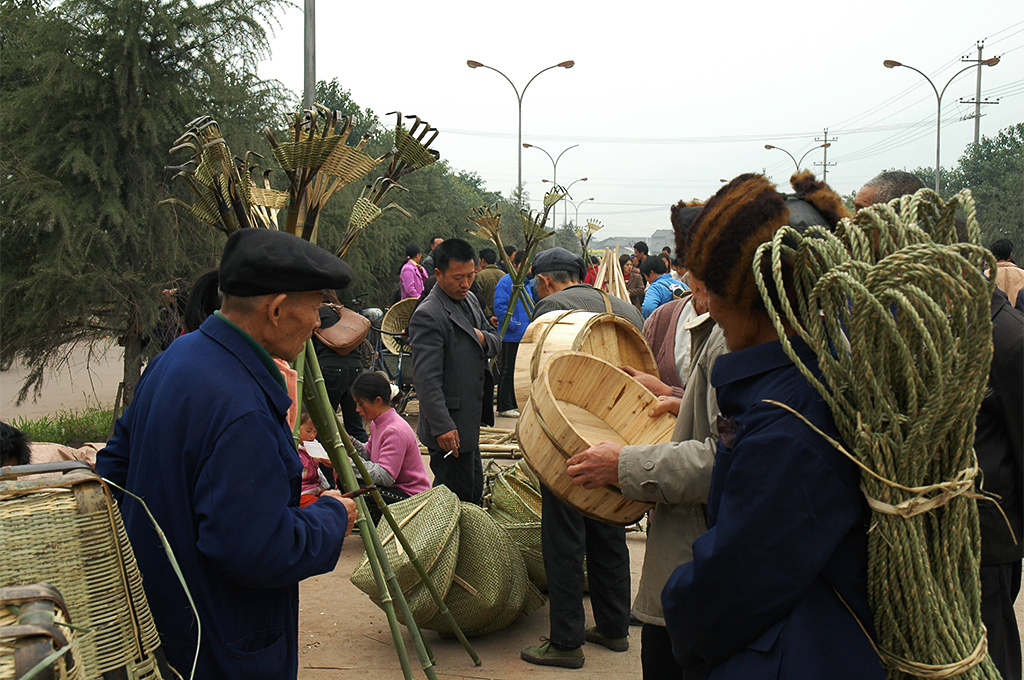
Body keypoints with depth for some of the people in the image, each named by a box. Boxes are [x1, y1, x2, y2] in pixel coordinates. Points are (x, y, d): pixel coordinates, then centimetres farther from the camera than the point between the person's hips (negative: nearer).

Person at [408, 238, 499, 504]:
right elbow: (426, 379, -23)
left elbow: (494, 340, 21)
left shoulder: (470, 301, 10)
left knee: (473, 492, 18)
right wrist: (443, 427, -27)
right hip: (449, 428, -9)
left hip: (470, 422, 10)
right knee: (457, 498, -3)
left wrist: (484, 339, -4)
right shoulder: (427, 316, -19)